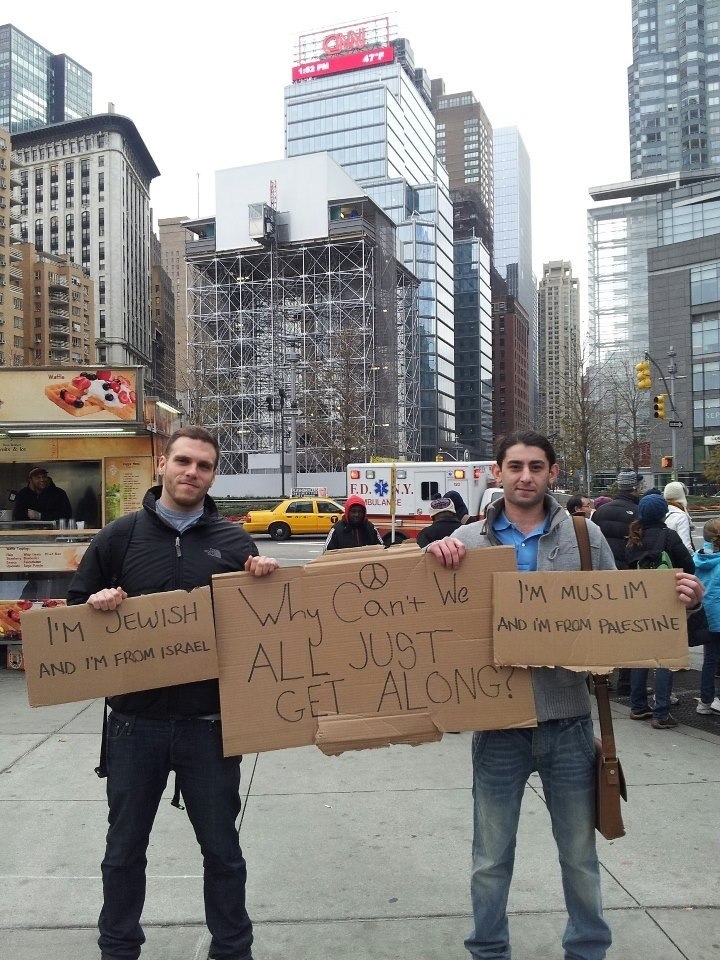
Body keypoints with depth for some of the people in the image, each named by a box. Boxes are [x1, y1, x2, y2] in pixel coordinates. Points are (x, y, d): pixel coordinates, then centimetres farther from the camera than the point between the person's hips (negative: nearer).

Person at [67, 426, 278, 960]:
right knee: (124, 849, 16)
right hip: (135, 722, 1)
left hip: (209, 724, 0)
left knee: (221, 848, 13)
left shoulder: (233, 539, 1)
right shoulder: (119, 536, 1)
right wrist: (96, 605, -16)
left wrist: (266, 579, -13)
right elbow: (76, 608, 6)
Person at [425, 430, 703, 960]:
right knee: (492, 858, 16)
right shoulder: (469, 540, -3)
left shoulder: (586, 536, -1)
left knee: (580, 854, 19)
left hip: (568, 721, 1)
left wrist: (677, 599, -10)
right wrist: (435, 554, -19)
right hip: (498, 722, 0)